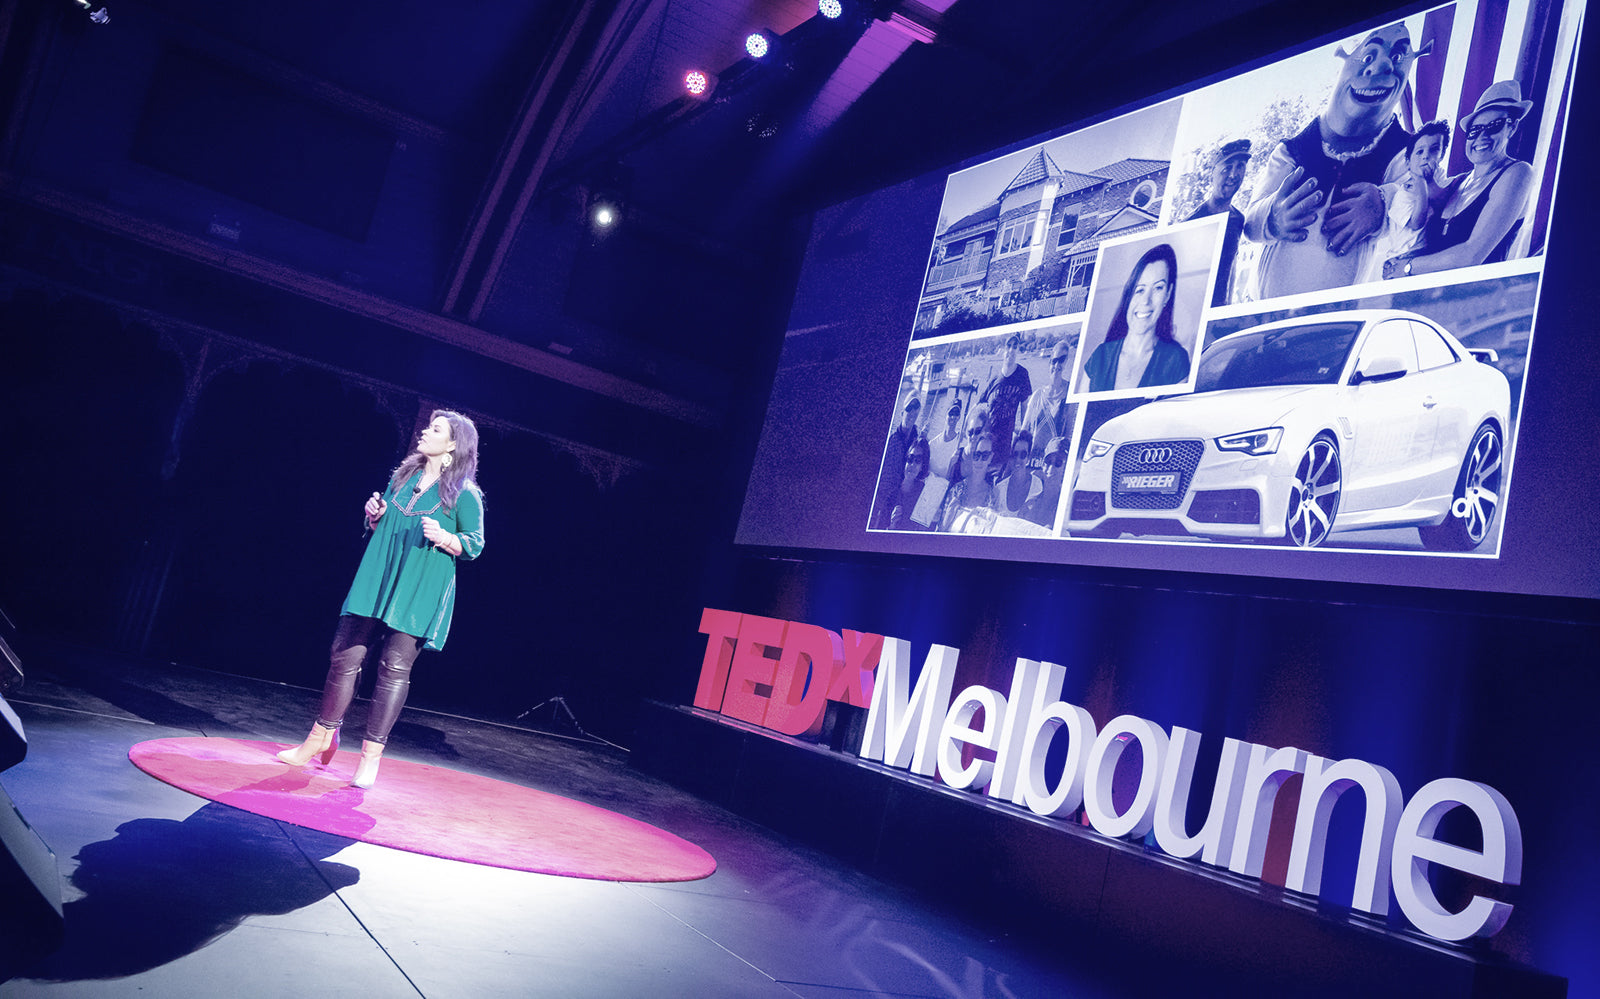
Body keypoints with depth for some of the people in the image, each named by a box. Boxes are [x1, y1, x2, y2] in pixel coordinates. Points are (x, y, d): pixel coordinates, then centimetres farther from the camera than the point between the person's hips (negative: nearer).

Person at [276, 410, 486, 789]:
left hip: (419, 591, -5)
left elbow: (474, 545, -4)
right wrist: (374, 515, 1)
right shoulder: (403, 476, 13)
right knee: (345, 655, 4)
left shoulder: (464, 494, -4)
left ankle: (371, 754, 3)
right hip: (377, 580, 5)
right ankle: (321, 738, 18)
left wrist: (443, 537, -21)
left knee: (395, 668, -5)